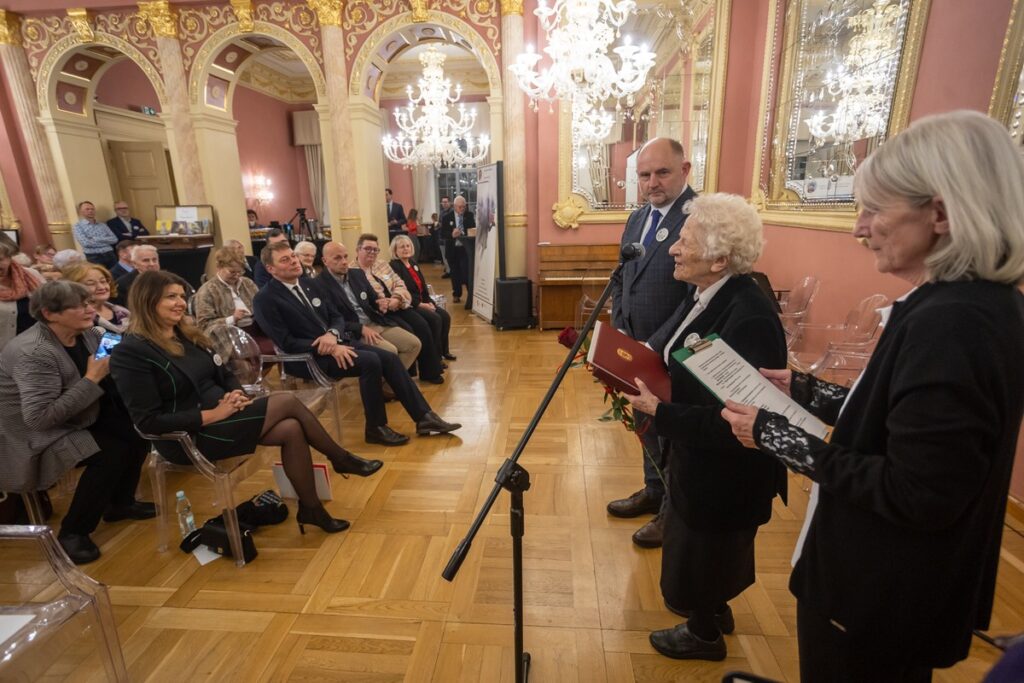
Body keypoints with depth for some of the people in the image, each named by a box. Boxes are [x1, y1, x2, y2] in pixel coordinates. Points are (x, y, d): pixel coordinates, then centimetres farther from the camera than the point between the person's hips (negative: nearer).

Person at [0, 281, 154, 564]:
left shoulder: (86, 333, -3)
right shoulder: (33, 353, -28)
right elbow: (39, 417, -32)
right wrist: (91, 380, -31)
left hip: (79, 419, 8)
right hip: (35, 435, -8)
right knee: (112, 452, -26)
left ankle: (120, 503, 15)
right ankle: (71, 533, -7)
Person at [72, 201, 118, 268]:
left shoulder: (102, 225, 17)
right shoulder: (77, 226, 5)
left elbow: (114, 239, 4)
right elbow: (85, 243, -10)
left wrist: (96, 239, -6)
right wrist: (106, 241, -1)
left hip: (110, 256, 4)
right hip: (93, 258, -4)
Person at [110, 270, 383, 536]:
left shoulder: (187, 334, 10)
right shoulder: (130, 352, -14)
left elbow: (224, 375, 15)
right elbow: (148, 422, -18)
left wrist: (236, 394, -8)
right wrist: (213, 414, -22)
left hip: (221, 416, 7)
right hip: (188, 436, -7)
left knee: (291, 429, -17)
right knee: (288, 401, -19)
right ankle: (342, 459, -2)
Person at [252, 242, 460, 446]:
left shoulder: (308, 283, 12)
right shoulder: (265, 300, -8)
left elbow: (336, 316, 12)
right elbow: (287, 343, -15)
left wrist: (332, 334, -11)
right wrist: (330, 349, -21)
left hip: (334, 342, 7)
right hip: (308, 357, -7)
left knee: (389, 357, -11)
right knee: (370, 361, -28)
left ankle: (423, 417, -7)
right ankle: (376, 428, -13)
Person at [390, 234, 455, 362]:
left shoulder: (413, 262, 14)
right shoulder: (394, 266, -11)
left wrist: (429, 302, -1)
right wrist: (421, 304, -19)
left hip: (422, 302, 8)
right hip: (409, 305, -8)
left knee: (445, 316, -7)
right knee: (435, 319, -24)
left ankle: (444, 350, 6)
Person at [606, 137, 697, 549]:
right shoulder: (637, 219, 9)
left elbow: (698, 295, -23)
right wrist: (620, 330, 2)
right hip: (637, 346, 8)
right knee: (647, 424, 21)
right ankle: (654, 492, 44)